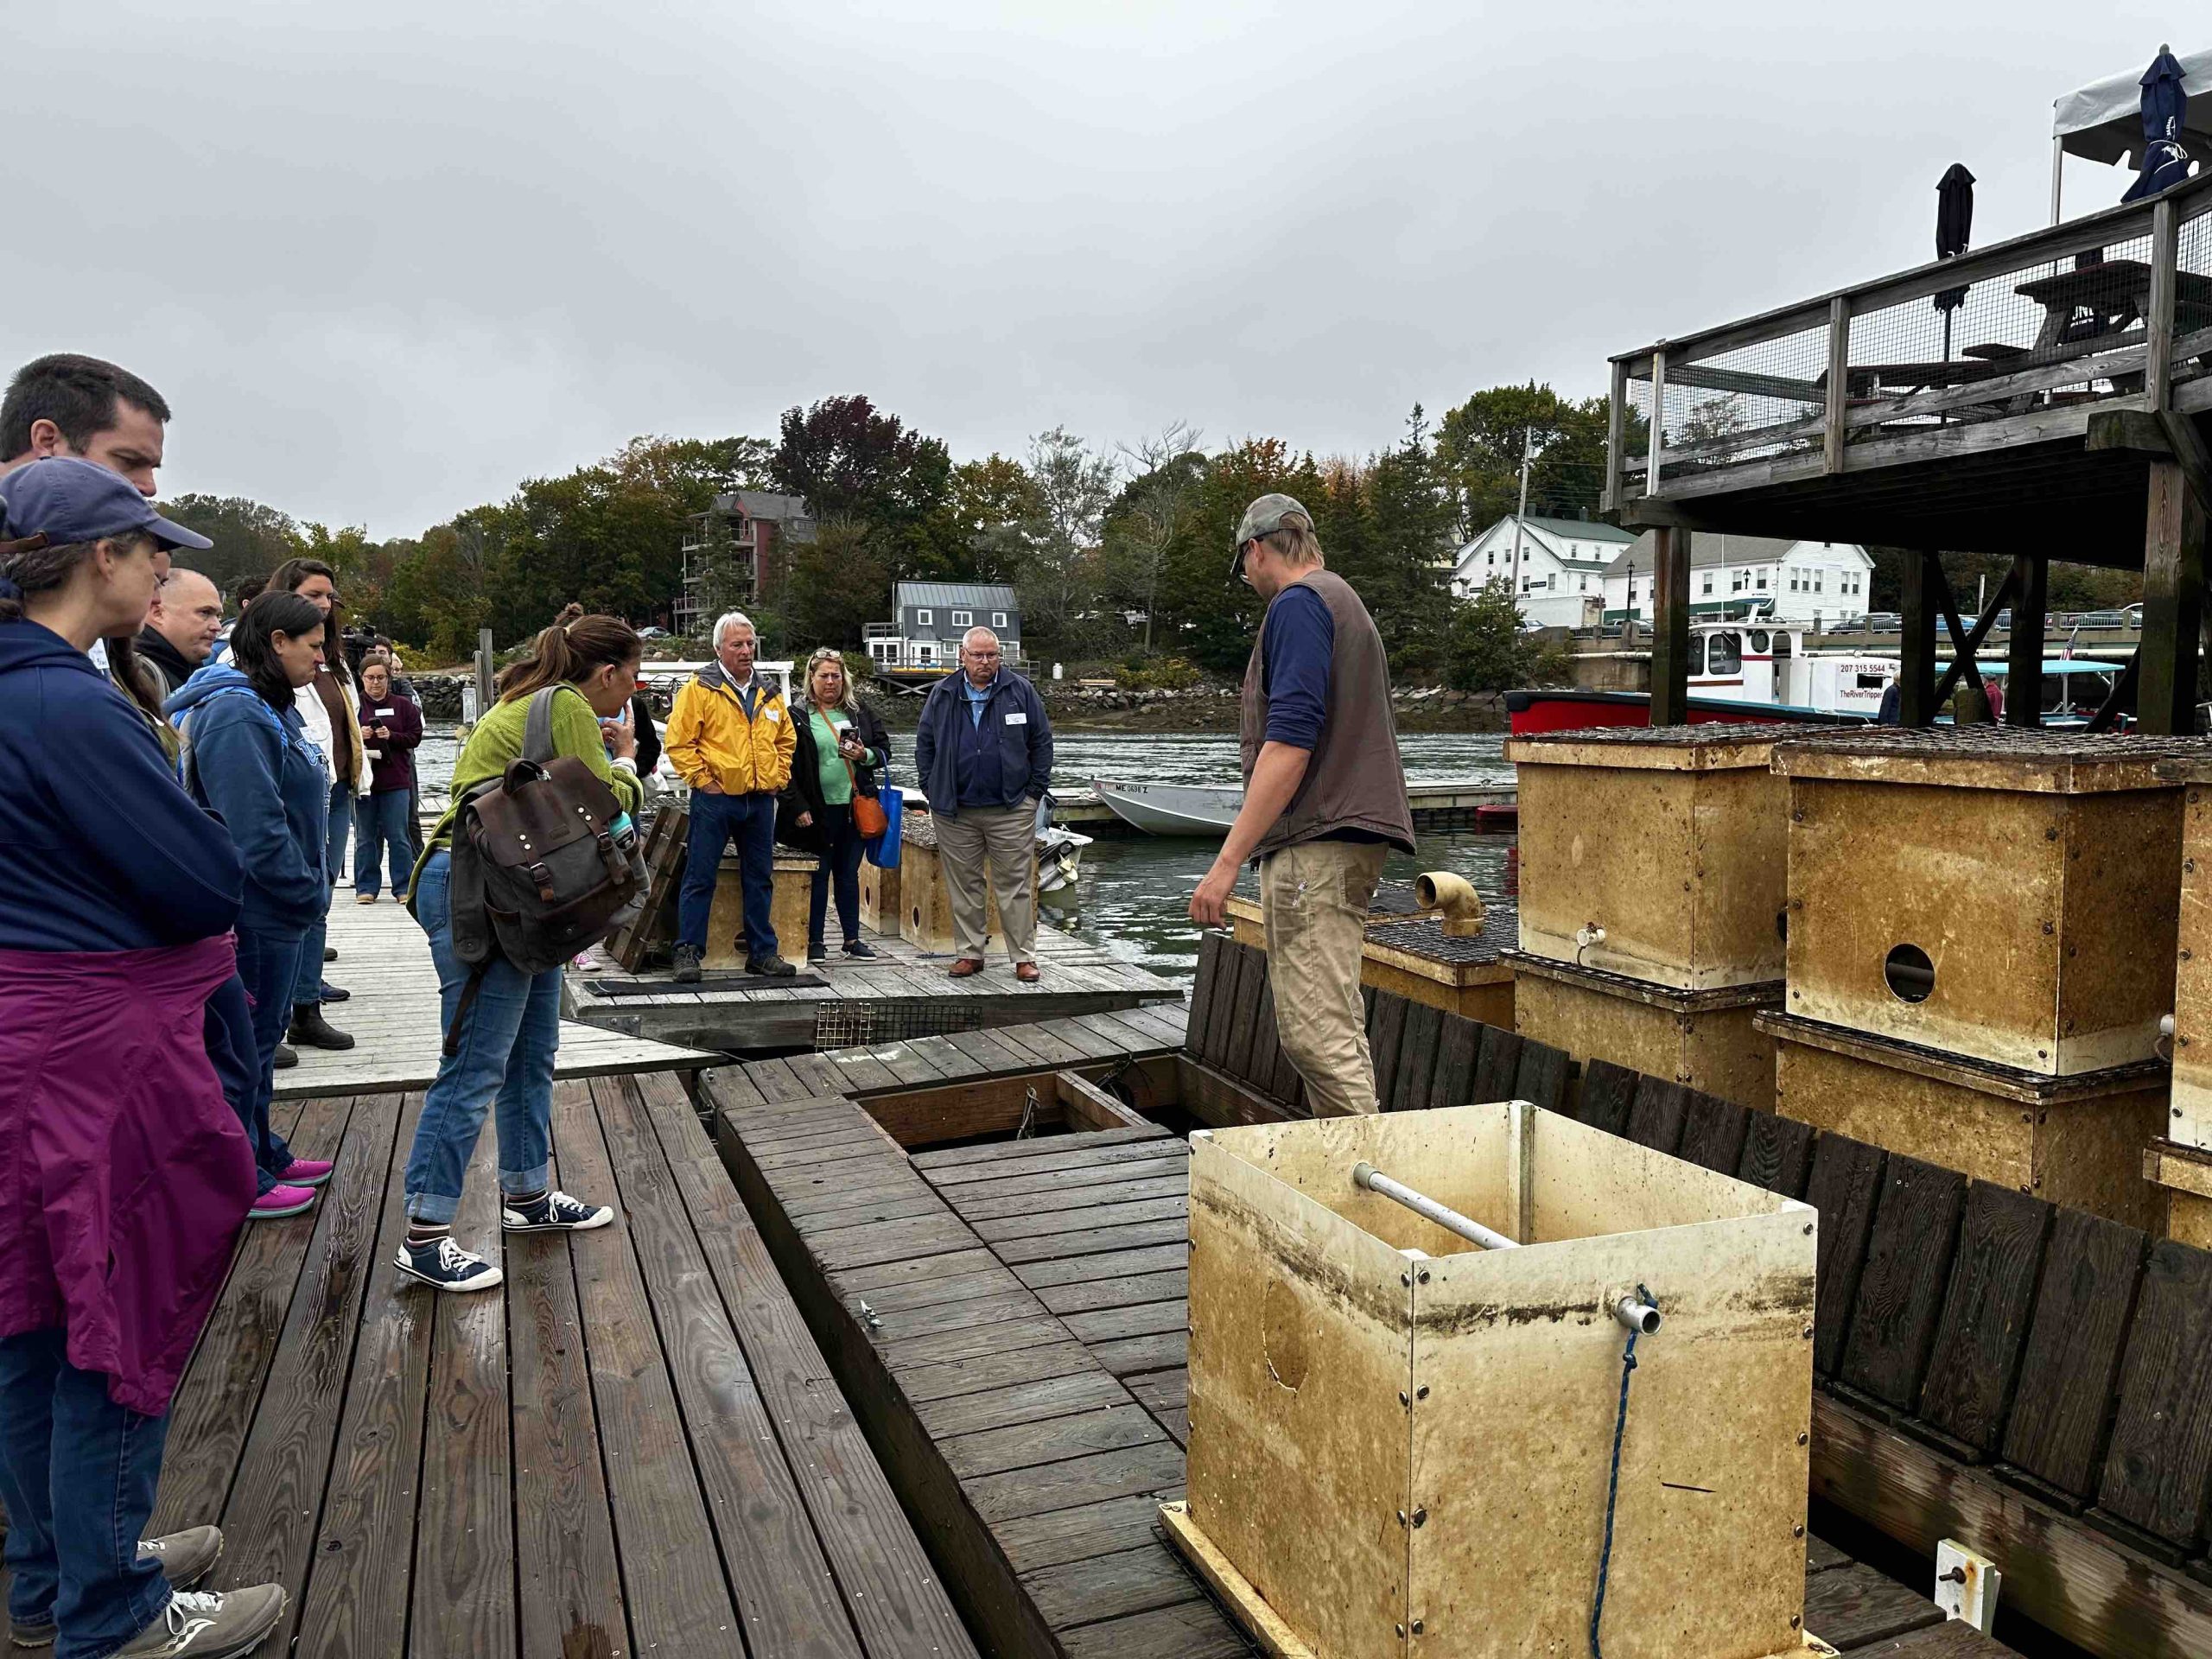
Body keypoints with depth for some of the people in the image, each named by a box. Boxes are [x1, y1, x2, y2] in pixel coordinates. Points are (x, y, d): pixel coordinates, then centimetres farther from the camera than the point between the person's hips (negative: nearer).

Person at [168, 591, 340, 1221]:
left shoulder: (270, 708, 12)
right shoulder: (235, 716, -20)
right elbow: (255, 829, -26)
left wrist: (307, 892, 11)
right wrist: (307, 892, -16)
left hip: (276, 907, 10)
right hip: (258, 911, -10)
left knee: (261, 1037, 20)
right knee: (248, 1044, 2)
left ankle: (265, 1155, 34)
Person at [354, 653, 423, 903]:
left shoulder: (403, 706, 7)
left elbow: (415, 737, 3)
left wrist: (391, 736, -12)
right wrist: (357, 735, -16)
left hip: (395, 781, 0)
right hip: (362, 778, 0)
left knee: (398, 836, 2)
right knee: (366, 837, 7)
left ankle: (404, 888, 10)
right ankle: (366, 888, 15)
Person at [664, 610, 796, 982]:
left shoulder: (769, 694, 13)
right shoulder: (700, 688, -5)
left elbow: (786, 740, 24)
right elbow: (677, 741, -9)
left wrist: (780, 777, 12)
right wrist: (702, 780, -12)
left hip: (761, 800, 6)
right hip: (715, 798, -5)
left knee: (760, 879, 11)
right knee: (700, 878, -2)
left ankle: (762, 952, 20)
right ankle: (688, 952, 5)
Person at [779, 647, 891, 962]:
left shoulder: (861, 712, 11)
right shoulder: (797, 717, -2)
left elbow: (884, 751, 14)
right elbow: (786, 766, -5)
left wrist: (865, 755, -8)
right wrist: (798, 807, -11)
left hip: (855, 807, 4)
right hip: (818, 810, -4)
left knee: (849, 874, 12)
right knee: (818, 875, 3)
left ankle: (852, 938, 20)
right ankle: (815, 940, 12)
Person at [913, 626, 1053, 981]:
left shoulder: (1020, 691, 2)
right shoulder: (942, 695, 7)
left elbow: (1041, 742, 6)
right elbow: (924, 744, 14)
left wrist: (1035, 789, 1)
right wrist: (932, 789, 6)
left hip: (1011, 809, -2)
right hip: (955, 811, 2)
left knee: (1016, 886, 1)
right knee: (963, 887, 8)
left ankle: (1023, 957, 7)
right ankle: (969, 953, 19)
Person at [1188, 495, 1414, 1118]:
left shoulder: (1298, 604, -7)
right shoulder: (1347, 601, 25)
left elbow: (1290, 740, -19)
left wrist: (1228, 861, -21)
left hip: (1315, 844, -10)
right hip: (1354, 841, 10)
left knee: (1316, 1034, -13)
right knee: (1338, 1030, 13)